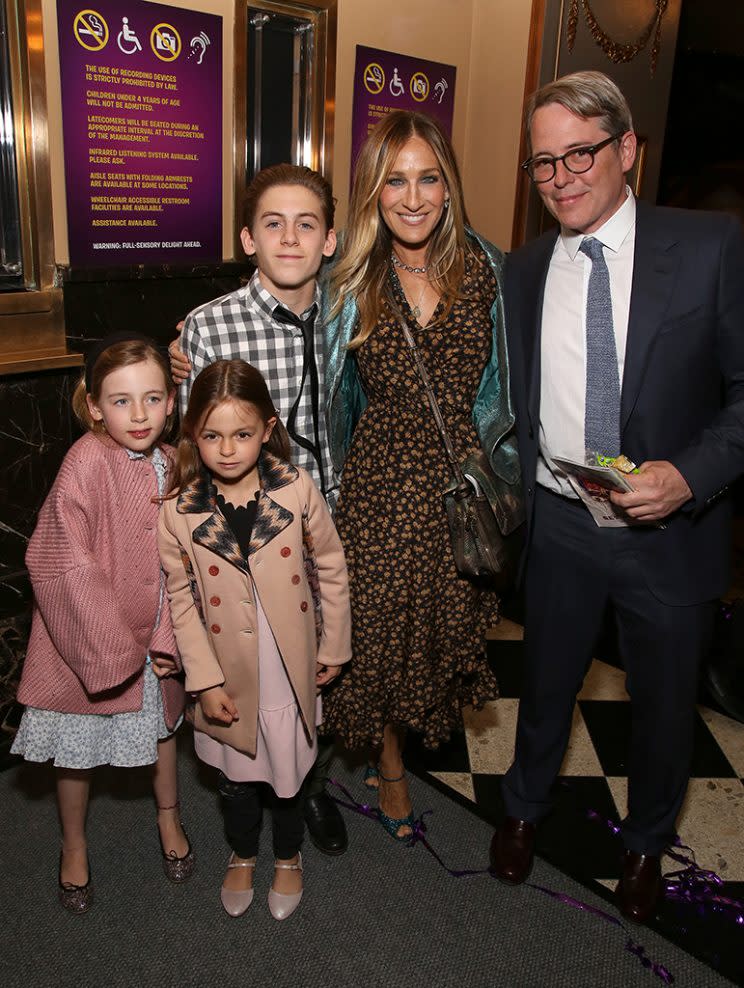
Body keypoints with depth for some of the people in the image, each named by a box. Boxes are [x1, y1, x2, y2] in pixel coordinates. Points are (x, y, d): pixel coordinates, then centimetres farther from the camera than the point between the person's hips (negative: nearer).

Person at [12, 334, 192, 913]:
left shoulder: (170, 464, -7)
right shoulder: (85, 464, -25)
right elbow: (64, 567, -23)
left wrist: (166, 637, -5)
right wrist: (112, 647, -19)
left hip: (150, 637, 5)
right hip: (87, 641, -5)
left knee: (163, 725, 24)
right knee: (78, 750, 15)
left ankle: (169, 819, 51)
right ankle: (74, 846, 43)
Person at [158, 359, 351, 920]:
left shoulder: (298, 490, -15)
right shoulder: (179, 512, -14)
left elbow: (331, 569, -4)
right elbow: (181, 599, -6)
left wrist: (334, 647, 1)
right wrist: (205, 678, -7)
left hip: (291, 672, 0)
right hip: (228, 676, 1)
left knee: (288, 773, 18)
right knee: (236, 776, 21)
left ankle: (289, 857, 47)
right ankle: (243, 855, 51)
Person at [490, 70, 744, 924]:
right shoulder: (523, 271, 2)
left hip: (671, 527, -1)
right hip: (558, 527, 2)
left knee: (663, 703, 17)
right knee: (545, 684, 20)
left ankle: (645, 844, 47)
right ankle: (524, 809, 50)